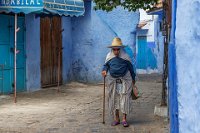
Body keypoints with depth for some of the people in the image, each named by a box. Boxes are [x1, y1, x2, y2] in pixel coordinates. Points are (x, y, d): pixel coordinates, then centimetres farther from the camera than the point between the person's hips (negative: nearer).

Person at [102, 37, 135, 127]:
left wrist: (133, 79, 11)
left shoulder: (125, 57, -6)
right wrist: (104, 70, -11)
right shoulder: (109, 56, -1)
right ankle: (116, 119, 15)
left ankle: (124, 119, 2)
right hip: (112, 80, 3)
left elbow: (130, 68, 4)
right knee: (114, 99, 5)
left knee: (124, 98, -5)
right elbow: (106, 65, 12)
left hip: (125, 80, -2)